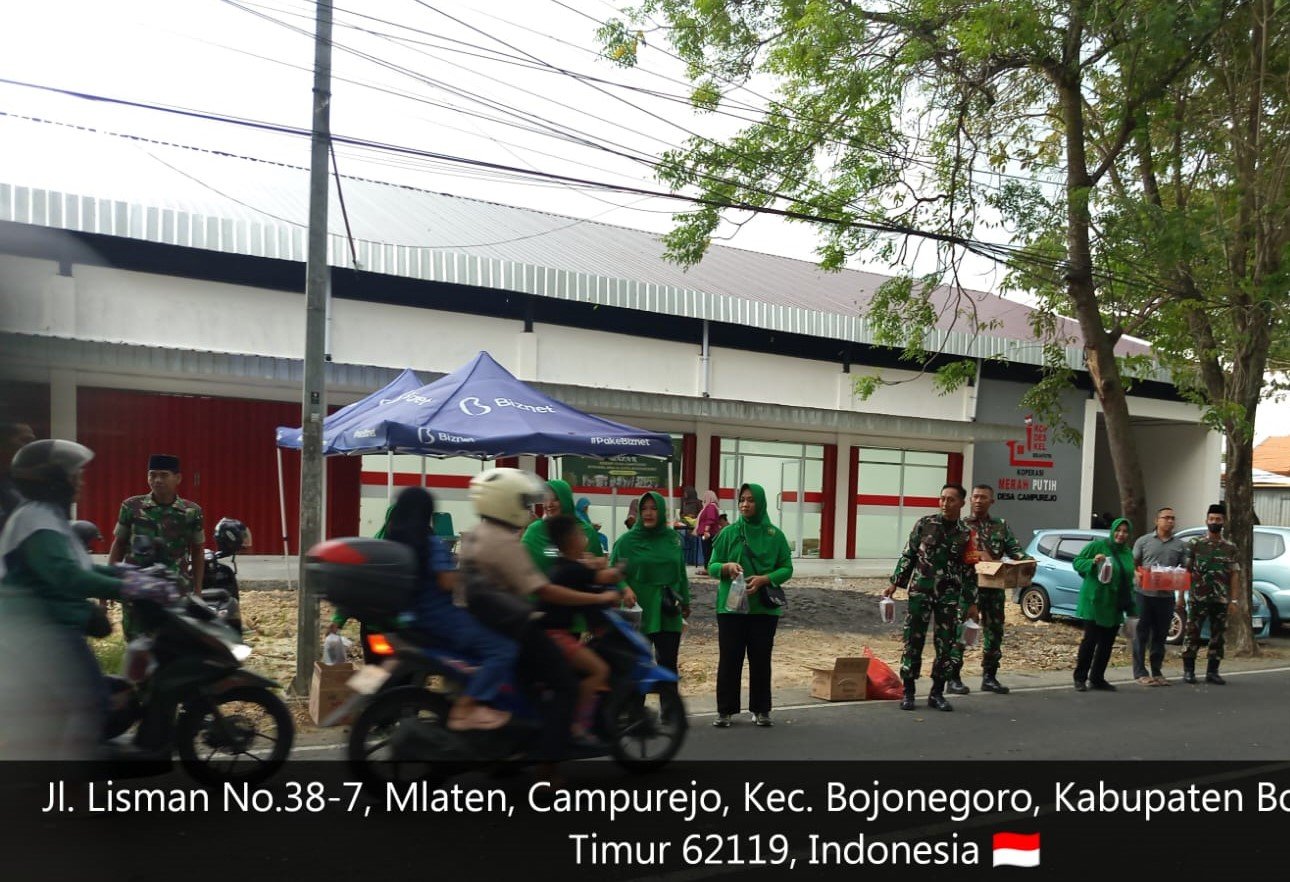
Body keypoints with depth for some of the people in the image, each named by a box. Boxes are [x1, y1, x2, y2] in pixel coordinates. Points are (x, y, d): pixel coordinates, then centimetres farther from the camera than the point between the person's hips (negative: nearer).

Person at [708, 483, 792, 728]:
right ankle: (725, 710, 12)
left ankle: (761, 710, 19)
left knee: (761, 659, 6)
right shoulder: (729, 532, 1)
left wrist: (764, 579, -14)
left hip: (764, 608, 0)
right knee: (729, 658, 2)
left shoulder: (775, 535, 1)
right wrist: (727, 566, -20)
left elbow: (787, 568, 3)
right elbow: (712, 566, 2)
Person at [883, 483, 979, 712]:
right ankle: (908, 692, 10)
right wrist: (895, 582, 1)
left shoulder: (966, 534, 4)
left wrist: (971, 603, 4)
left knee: (946, 645, 4)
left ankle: (937, 693, 17)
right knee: (913, 642, 1)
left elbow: (969, 571, 6)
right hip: (920, 591, -1)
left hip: (949, 596, 1)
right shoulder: (924, 524, 1)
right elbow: (908, 555, 5)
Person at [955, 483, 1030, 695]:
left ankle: (989, 677, 22)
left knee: (994, 631, 11)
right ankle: (954, 678, 0)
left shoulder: (1001, 526, 12)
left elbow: (1014, 549, 4)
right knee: (960, 631, -6)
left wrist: (1027, 561, -16)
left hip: (995, 586, 5)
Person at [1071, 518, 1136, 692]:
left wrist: (1131, 607, 13)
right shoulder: (1097, 546, -7)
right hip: (1095, 603, -6)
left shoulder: (1128, 553, 12)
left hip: (1115, 606, 6)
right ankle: (1080, 678, 5)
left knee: (1107, 643, 9)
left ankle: (1097, 678, 19)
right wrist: (1093, 562, -25)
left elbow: (1129, 581, 18)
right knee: (1090, 640, -6)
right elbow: (1077, 562, -5)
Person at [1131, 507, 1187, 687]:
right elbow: (1133, 565, 5)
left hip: (1166, 596, 3)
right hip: (1145, 593, -3)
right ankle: (1140, 672, 4)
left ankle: (1157, 672, 19)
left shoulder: (1180, 545, 11)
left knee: (1160, 635, 10)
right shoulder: (1143, 541, 3)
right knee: (1142, 634, 0)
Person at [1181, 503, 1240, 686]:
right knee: (1193, 634, 1)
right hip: (1197, 598, -2)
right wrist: (1181, 596, -4)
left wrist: (1234, 599, -2)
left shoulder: (1230, 548, 7)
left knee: (1217, 636, 7)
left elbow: (1234, 575, 6)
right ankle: (1188, 671, 10)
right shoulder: (1195, 544, 1)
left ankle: (1212, 672, 17)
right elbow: (1185, 572, 0)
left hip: (1221, 600, 2)